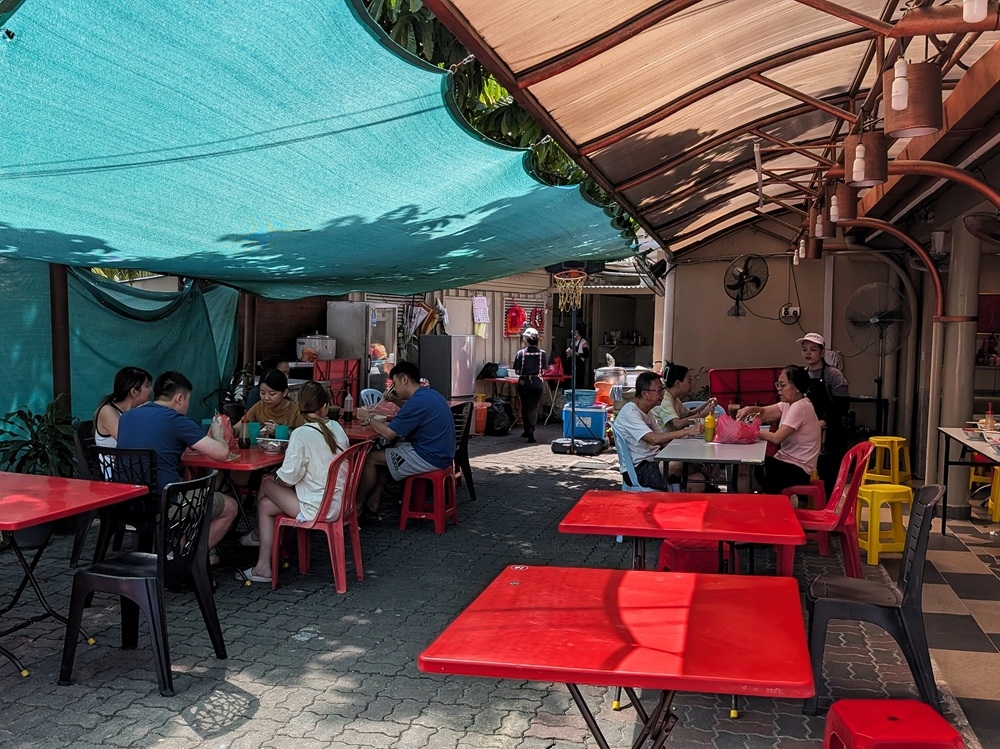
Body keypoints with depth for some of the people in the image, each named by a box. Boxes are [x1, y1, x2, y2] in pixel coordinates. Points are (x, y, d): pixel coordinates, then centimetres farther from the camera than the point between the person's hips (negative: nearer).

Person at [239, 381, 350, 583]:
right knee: (266, 505, 16)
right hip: (339, 504, 7)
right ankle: (263, 566, 20)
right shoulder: (337, 428, 3)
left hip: (315, 509, -7)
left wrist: (273, 478, 7)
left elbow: (288, 477, -16)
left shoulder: (302, 434, -17)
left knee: (267, 484, 14)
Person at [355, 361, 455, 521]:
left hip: (429, 458, -10)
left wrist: (368, 419, -2)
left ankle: (356, 508, 18)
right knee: (386, 454, 21)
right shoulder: (430, 394, 9)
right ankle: (372, 508, 20)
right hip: (441, 454, 10)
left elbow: (389, 434, -17)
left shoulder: (417, 401, -21)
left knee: (372, 458, 0)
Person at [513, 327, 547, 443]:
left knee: (525, 407, 15)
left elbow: (517, 371, -7)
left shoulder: (521, 353, -8)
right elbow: (544, 369, -2)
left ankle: (527, 430, 25)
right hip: (537, 382, 0)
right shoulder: (542, 353, -5)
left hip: (524, 382, 0)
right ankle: (531, 431, -10)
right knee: (534, 408, 4)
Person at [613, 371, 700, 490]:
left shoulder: (646, 413, 17)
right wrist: (686, 432, -27)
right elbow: (654, 439, -27)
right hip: (638, 470, -9)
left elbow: (663, 440, 13)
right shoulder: (630, 413, -15)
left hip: (653, 462, 9)